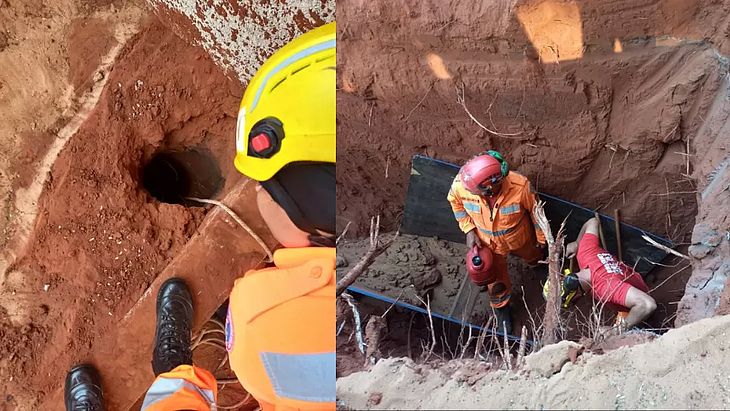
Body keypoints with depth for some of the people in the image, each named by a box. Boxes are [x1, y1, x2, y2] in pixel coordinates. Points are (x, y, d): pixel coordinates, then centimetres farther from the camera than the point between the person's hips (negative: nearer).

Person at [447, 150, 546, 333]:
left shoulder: (520, 186, -42)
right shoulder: (461, 185, -37)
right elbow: (456, 202, -9)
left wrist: (541, 238, -3)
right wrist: (469, 230, -14)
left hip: (519, 238, -1)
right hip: (488, 242, 1)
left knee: (532, 256, 33)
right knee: (496, 279, 23)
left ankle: (535, 259, 70)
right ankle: (501, 306, 55)